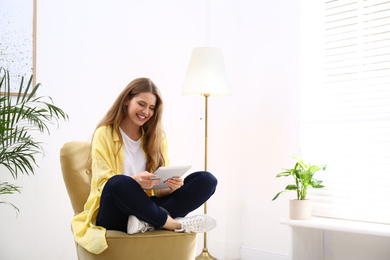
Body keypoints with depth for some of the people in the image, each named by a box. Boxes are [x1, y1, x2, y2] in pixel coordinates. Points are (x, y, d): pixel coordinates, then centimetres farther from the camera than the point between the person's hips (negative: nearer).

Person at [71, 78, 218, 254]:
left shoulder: (156, 137, 15)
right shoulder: (104, 134, 1)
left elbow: (159, 189, 10)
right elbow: (104, 184, -8)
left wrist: (171, 186, -15)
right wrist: (135, 181, -29)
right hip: (114, 216, -4)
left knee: (207, 180, -14)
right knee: (119, 182, -40)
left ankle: (147, 223, -32)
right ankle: (175, 224, -23)